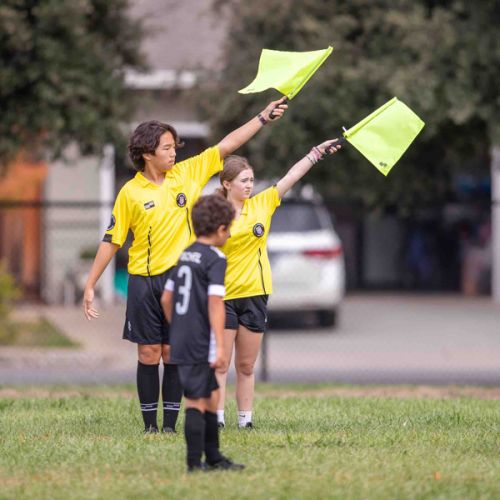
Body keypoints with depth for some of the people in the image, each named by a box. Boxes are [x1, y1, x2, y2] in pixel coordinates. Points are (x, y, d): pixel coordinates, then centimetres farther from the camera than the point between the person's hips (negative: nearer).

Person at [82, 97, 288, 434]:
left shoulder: (187, 173, 3)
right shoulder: (131, 193, -4)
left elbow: (226, 146, 4)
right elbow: (112, 240, 1)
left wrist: (263, 118, 0)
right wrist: (90, 286, 1)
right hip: (144, 281, -2)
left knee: (175, 354, 3)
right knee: (149, 355, 2)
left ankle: (170, 424, 6)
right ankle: (150, 425, 9)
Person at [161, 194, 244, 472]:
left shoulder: (185, 255, 13)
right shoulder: (216, 259, -12)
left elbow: (166, 298, 17)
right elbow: (215, 303, -20)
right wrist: (220, 346, -21)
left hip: (181, 341, 8)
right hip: (201, 344, -8)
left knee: (211, 396, 18)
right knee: (196, 401, -4)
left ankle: (213, 457, 25)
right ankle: (194, 464, -2)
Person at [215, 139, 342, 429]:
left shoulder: (261, 205, 5)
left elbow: (292, 176, 1)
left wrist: (318, 153, -6)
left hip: (255, 295, 3)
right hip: (223, 296, -3)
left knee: (246, 366, 8)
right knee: (220, 365, -4)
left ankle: (246, 421, 10)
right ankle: (217, 419, -4)